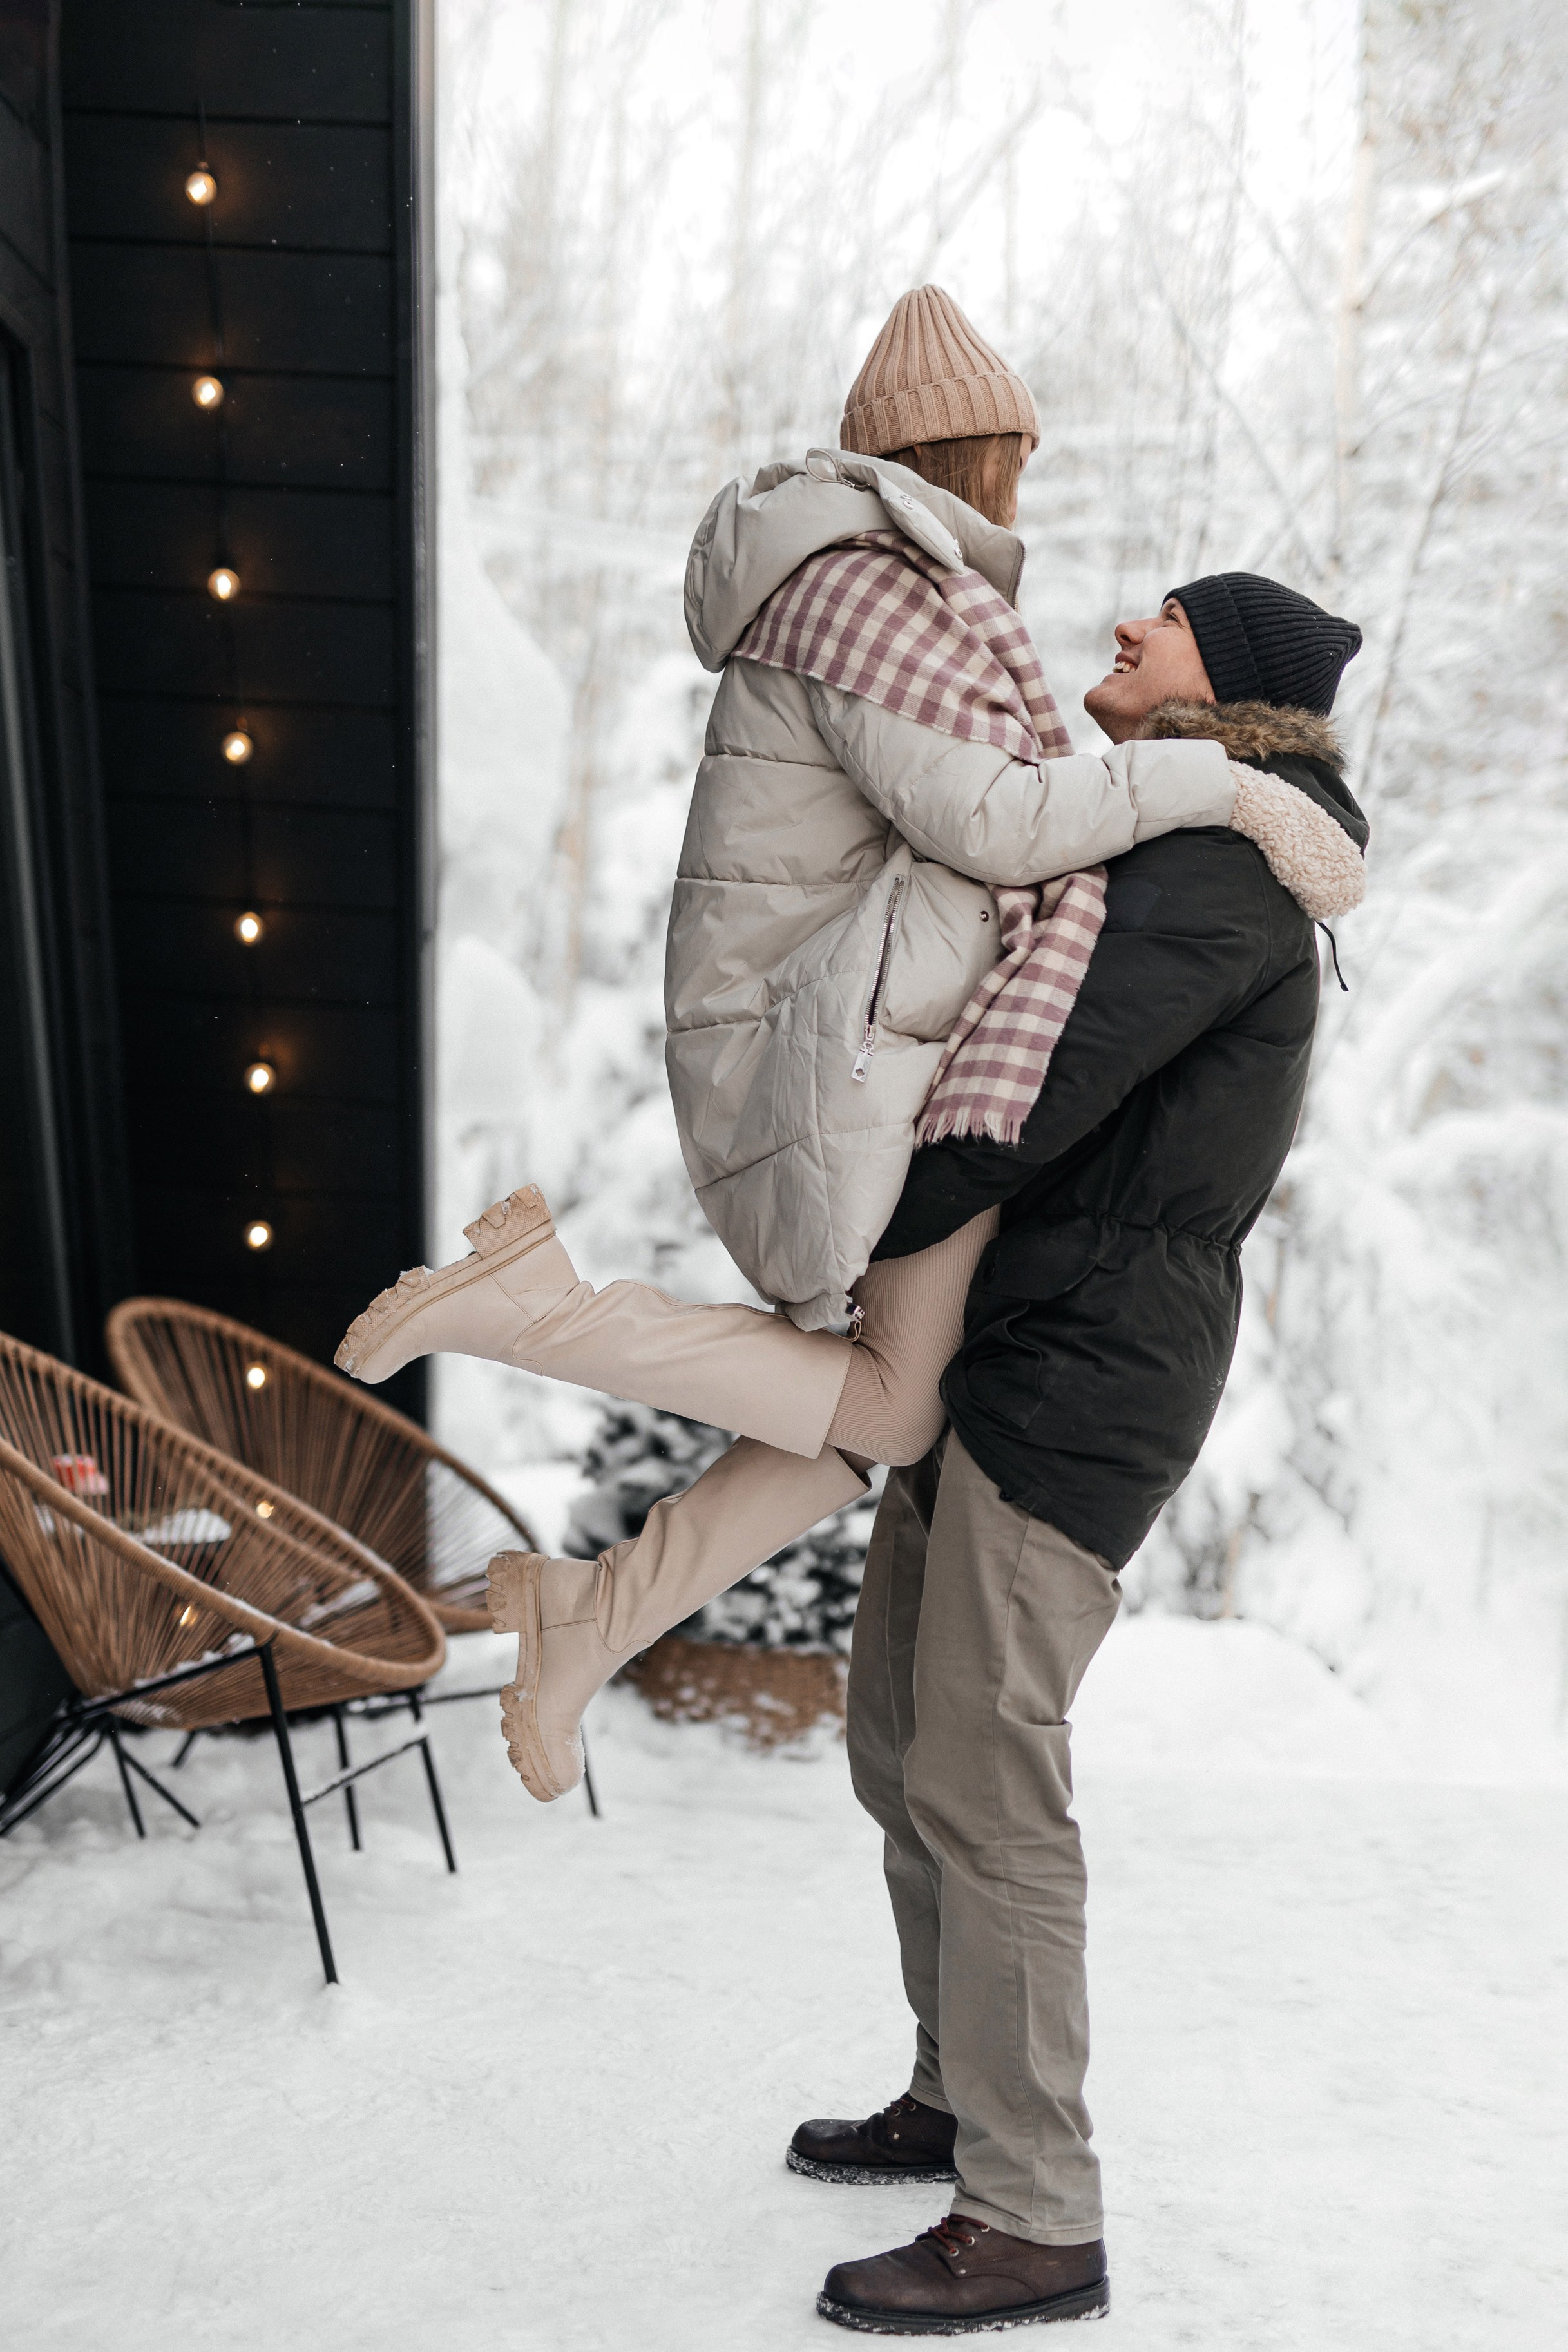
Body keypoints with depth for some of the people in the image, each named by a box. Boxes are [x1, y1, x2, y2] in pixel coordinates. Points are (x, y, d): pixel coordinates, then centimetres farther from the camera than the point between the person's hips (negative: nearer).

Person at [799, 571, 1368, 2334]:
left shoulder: (1220, 862, -11)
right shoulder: (1142, 851, 21)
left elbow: (1041, 1085, -21)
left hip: (1085, 1369, -10)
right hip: (996, 1351, 10)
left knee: (982, 1787, -5)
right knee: (898, 1750, 16)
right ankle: (962, 2096, 34)